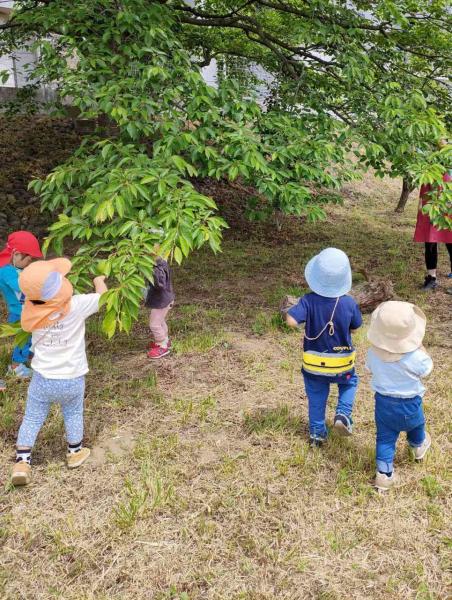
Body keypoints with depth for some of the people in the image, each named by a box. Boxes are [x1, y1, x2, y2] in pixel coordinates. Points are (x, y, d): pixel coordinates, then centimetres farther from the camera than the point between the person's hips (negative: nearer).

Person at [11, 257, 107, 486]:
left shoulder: (32, 311, -12)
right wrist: (98, 279, 14)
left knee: (32, 419, 17)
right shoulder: (76, 306, -22)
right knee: (73, 415, 22)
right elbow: (103, 296, -6)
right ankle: (75, 453, 40)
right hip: (72, 380, -1)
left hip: (42, 379, 1)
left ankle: (22, 462, 16)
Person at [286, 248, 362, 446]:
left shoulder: (308, 301, -21)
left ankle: (316, 432, 26)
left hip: (314, 363, 0)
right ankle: (343, 414, 7)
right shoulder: (349, 303, -17)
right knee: (349, 384, 28)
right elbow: (354, 329, -4)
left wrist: (292, 310, -11)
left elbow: (291, 321, -32)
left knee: (316, 396, 19)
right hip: (342, 363, 0)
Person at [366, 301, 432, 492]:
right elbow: (426, 370, -10)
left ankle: (384, 474, 18)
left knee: (385, 437, 17)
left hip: (383, 401, 2)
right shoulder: (415, 357, -32)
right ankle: (418, 446, 60)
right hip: (409, 404, -1)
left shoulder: (373, 353, -21)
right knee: (416, 425, 31)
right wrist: (421, 347, -4)